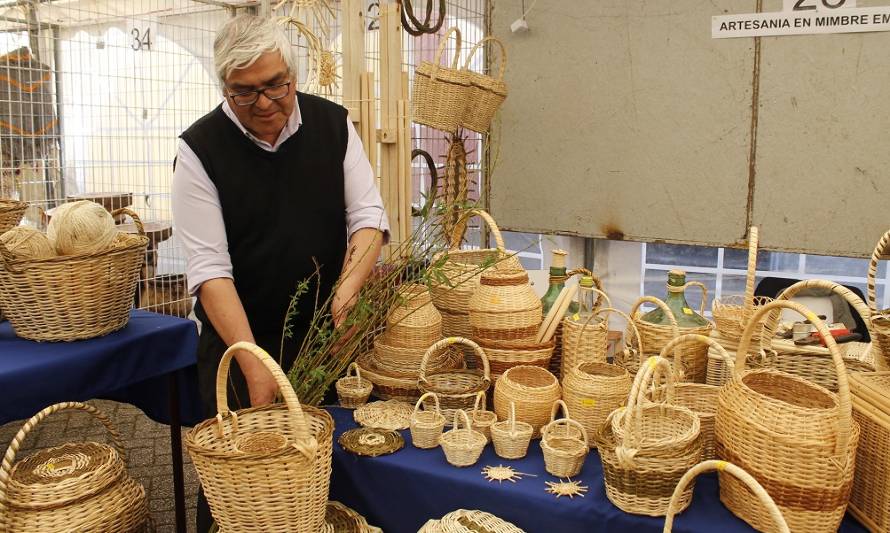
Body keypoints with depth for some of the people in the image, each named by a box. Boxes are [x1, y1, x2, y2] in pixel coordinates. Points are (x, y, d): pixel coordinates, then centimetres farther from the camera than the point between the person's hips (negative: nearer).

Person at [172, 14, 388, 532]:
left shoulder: (333, 125, -2)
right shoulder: (201, 149, -12)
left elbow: (368, 214, -1)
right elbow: (210, 266, -17)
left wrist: (350, 284, -20)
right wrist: (253, 364, -25)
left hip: (325, 334, 3)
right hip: (238, 336, -2)